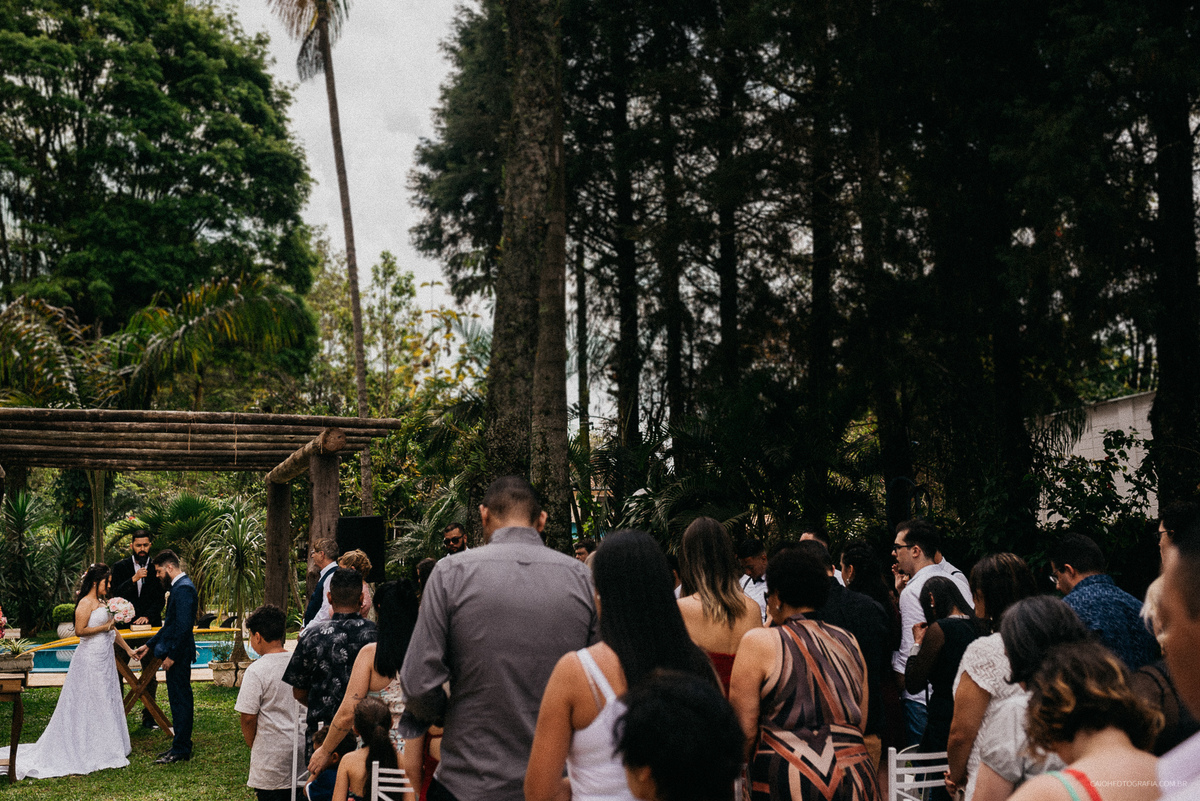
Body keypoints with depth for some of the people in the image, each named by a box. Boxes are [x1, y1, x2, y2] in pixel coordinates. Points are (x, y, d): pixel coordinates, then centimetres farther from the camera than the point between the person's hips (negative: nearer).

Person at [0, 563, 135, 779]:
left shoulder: (101, 603, 15)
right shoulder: (85, 603, -12)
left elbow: (112, 630, 21)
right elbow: (80, 630, -21)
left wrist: (128, 649, 21)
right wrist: (104, 627, -16)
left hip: (104, 659, 9)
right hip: (90, 659, -9)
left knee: (106, 702, 11)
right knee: (89, 703, -3)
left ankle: (106, 749, 18)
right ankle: (87, 752, 4)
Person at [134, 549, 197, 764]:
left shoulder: (183, 589, -18)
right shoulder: (180, 587, 15)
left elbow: (183, 627, -24)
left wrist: (171, 655, -22)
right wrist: (149, 645, 23)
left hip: (179, 656, -10)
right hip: (176, 654, 10)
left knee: (180, 700, -4)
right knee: (179, 700, 15)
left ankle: (181, 750, 3)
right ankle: (180, 746, 23)